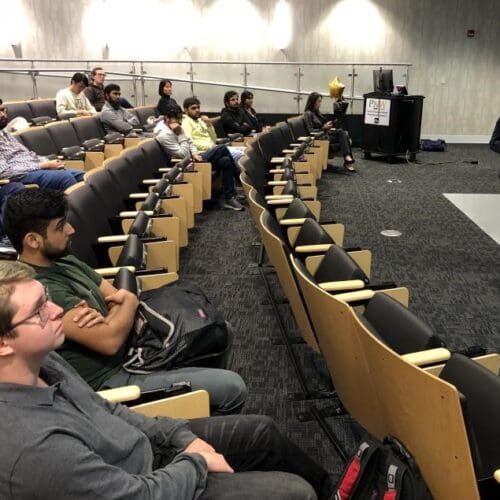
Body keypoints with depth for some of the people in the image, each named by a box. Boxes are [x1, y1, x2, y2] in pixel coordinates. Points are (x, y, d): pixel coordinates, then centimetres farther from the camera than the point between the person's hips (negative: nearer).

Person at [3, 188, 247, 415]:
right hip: (111, 380, -9)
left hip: (129, 348, 10)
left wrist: (105, 317, -18)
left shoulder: (64, 261, 5)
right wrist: (130, 302, -8)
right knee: (232, 387, -13)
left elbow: (120, 296, 7)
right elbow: (109, 341, -30)